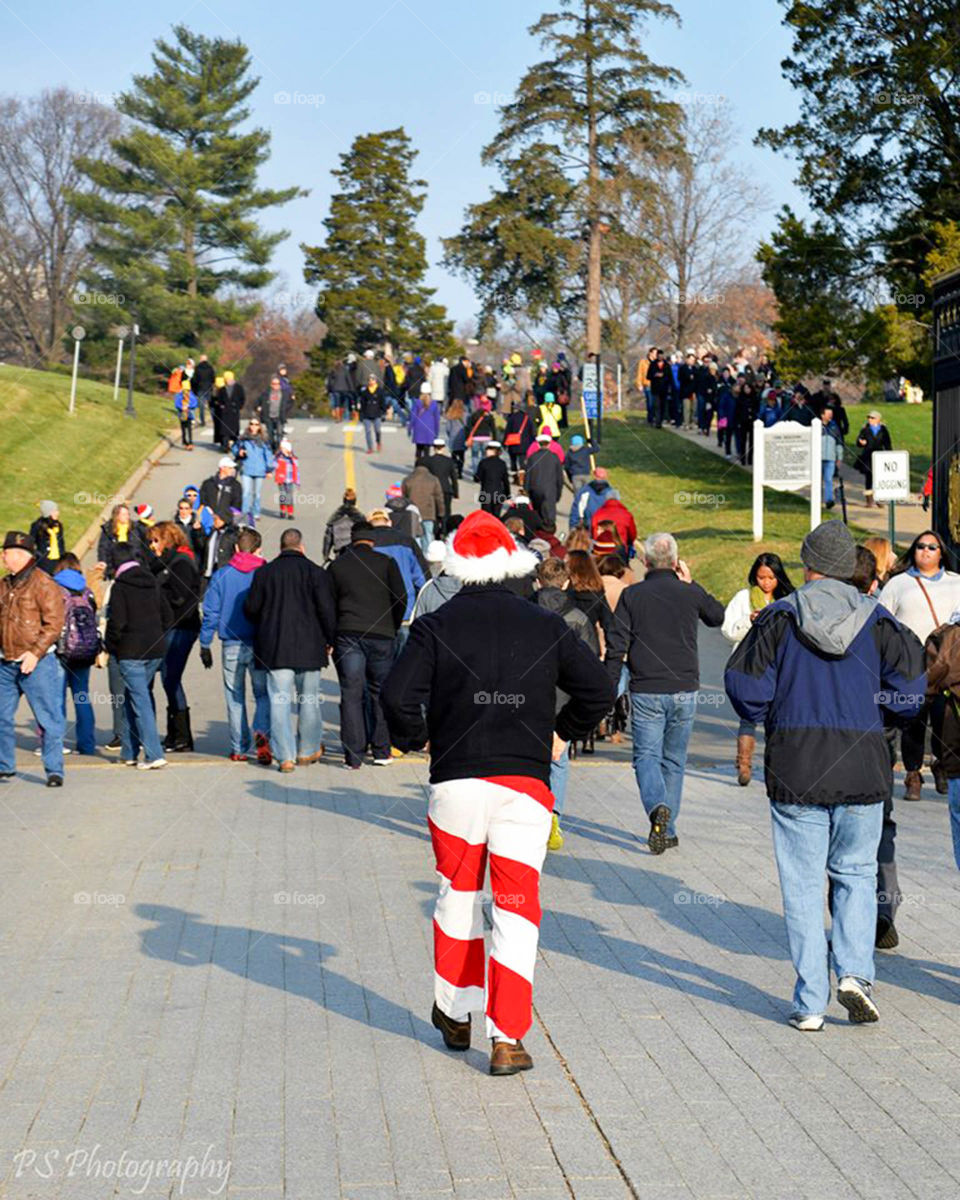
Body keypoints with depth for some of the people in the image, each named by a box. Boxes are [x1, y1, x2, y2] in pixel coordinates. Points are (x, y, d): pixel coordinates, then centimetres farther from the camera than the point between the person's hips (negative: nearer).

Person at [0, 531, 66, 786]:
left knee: (48, 719, -3)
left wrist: (35, 653, -20)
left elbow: (54, 623, -13)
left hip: (36, 663, -7)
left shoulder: (43, 584, -9)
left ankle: (54, 771, 4)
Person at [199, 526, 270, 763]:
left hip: (231, 645, 1)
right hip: (261, 645, -1)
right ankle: (262, 732, -17)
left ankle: (240, 749, 11)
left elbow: (211, 612, 0)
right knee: (263, 694, 9)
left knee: (235, 697, 10)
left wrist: (205, 644, 7)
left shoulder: (222, 575, 0)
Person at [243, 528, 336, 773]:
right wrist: (329, 639, 7)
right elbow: (326, 610, -6)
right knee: (310, 699, 11)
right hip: (309, 647, -1)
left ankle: (285, 756, -2)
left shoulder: (264, 572, 2)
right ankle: (308, 751, 22)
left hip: (274, 648, 1)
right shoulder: (316, 572, -4)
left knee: (279, 701, 2)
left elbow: (250, 608, 5)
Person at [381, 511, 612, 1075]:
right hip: (525, 781, 0)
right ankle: (508, 1040, -3)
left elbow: (399, 695, -12)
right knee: (517, 907, 2)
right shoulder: (546, 626, 2)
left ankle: (456, 1013, 32)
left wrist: (414, 739, 7)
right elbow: (599, 689, 3)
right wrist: (563, 733, 18)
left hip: (456, 781, 0)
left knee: (458, 894, 19)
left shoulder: (436, 627, -3)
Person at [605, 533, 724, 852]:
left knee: (646, 755, 2)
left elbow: (616, 646, -4)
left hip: (646, 691, -2)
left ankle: (658, 807, -26)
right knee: (674, 760, 13)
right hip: (684, 690, 2)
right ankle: (667, 830, 14)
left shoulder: (632, 595, -2)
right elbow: (718, 616, 22)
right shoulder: (690, 594, 1)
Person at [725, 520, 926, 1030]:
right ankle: (854, 971, 0)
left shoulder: (780, 617, -2)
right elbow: (908, 687, 0)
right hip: (863, 767, 1)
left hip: (795, 768, -1)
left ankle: (810, 1002, 5)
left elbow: (745, 685, -6)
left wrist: (771, 717, 14)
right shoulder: (876, 620, 2)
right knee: (856, 873, 17)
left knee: (803, 884, 5)